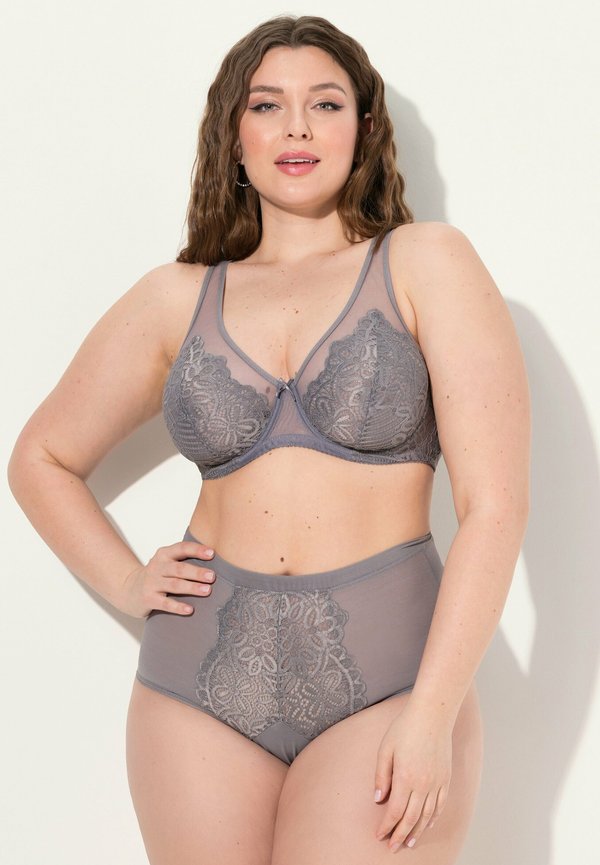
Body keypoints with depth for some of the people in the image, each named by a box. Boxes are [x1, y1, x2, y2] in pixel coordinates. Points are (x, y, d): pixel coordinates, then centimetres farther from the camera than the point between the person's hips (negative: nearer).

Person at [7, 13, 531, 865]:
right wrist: (127, 584, 6)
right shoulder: (177, 299, 8)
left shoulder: (426, 264, 0)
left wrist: (434, 716, -13)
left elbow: (495, 503, -7)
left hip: (385, 677, -2)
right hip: (202, 683, 3)